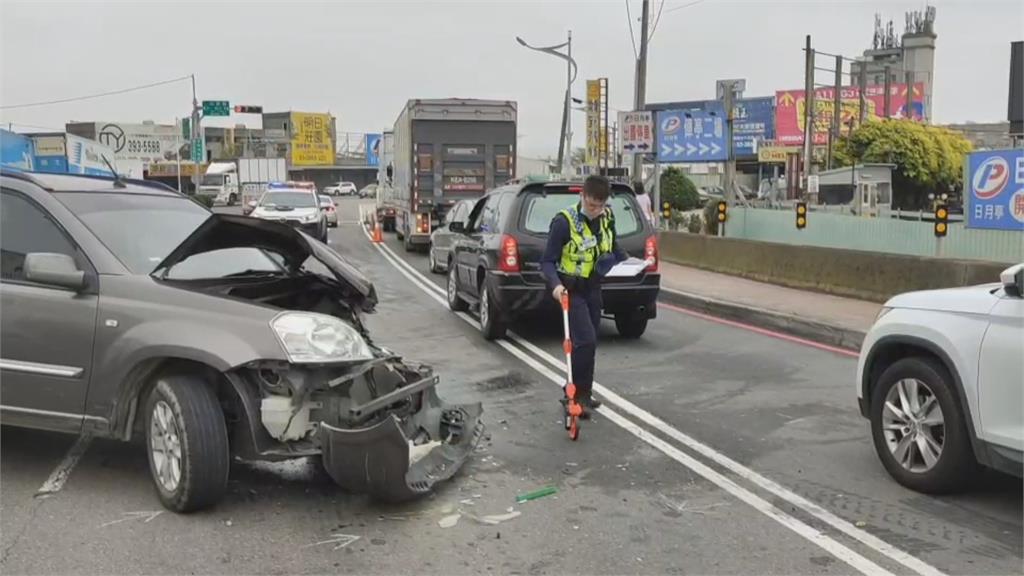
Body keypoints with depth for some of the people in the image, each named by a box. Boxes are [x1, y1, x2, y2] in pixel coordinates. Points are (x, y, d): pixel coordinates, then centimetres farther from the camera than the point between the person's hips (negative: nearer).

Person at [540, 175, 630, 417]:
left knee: (589, 343, 12)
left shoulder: (607, 218, 0)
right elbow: (548, 260, -16)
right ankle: (577, 393, -5)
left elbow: (613, 248, 18)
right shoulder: (564, 221, -18)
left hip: (593, 288, 6)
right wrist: (555, 284, -33)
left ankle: (583, 393, 26)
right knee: (586, 341, -18)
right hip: (571, 290, -6)